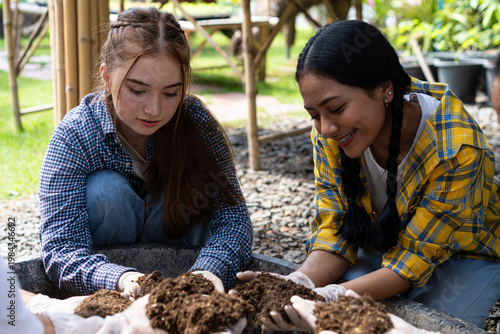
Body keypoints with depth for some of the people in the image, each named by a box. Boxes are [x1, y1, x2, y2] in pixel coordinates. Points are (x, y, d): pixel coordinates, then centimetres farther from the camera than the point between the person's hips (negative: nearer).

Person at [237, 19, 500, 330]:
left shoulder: (457, 149, -33)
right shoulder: (329, 134, -19)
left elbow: (415, 257, -28)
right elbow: (335, 230, -14)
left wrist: (334, 296, -43)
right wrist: (298, 284, -35)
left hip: (464, 257, -2)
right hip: (381, 245, 3)